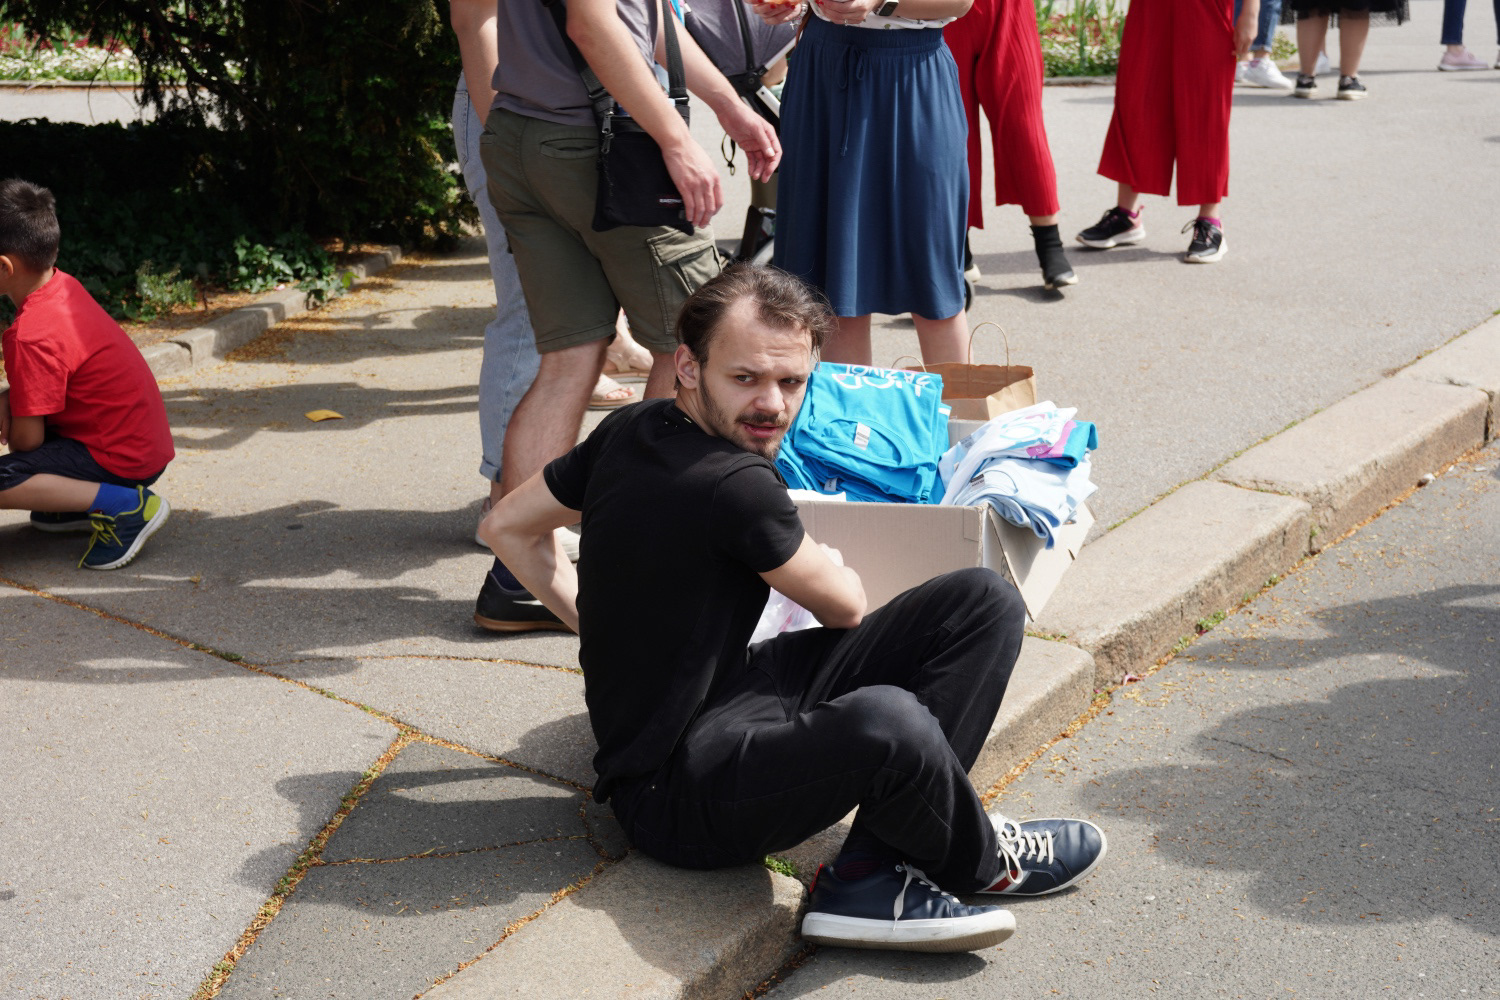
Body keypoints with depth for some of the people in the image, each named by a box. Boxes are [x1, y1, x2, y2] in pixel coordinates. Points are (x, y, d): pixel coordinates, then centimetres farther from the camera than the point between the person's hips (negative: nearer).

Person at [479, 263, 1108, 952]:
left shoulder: (630, 431, 3)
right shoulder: (737, 487, -22)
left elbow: (507, 526, 17)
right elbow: (847, 607, -4)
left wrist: (612, 628, 17)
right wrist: (823, 566, 19)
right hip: (673, 796, -10)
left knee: (985, 602, 0)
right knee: (888, 725, -43)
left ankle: (869, 880, -9)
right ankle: (981, 862, -6)